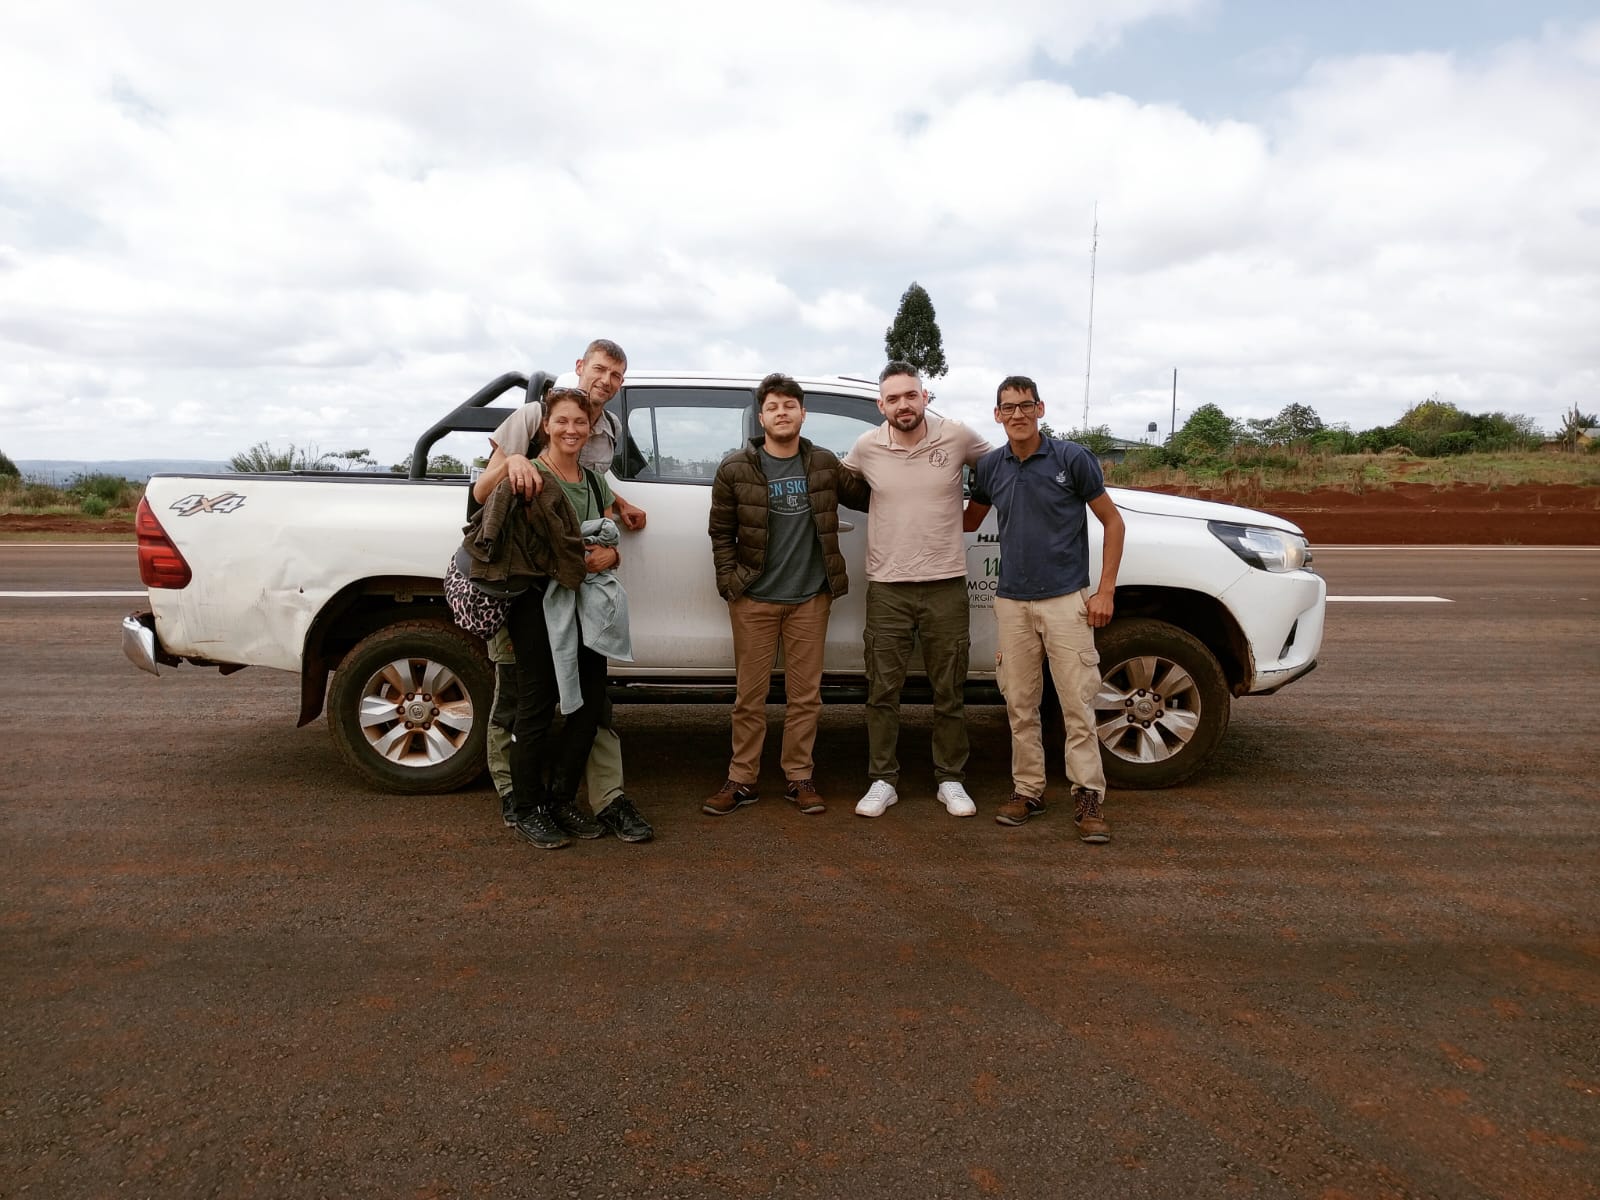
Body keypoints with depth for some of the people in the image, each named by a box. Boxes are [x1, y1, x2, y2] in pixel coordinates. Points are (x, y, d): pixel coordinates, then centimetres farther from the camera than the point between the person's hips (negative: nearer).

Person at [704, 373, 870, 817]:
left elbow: (864, 496, 18)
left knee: (805, 695, 7)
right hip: (754, 600, -1)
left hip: (810, 597, 2)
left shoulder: (825, 463, 6)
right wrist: (731, 581, -4)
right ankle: (741, 780, 16)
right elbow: (721, 533, 3)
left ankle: (800, 777, 19)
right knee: (750, 696, 5)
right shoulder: (735, 469, -1)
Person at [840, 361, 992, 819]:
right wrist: (882, 510, 7)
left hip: (945, 585, 0)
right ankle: (883, 781, 18)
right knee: (882, 691, 6)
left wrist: (974, 516, 11)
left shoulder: (957, 437, -5)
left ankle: (951, 780, 23)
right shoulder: (866, 447, -3)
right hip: (886, 588, 1)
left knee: (949, 693, 9)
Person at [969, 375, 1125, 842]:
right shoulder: (989, 467, 6)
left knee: (1078, 704, -2)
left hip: (1066, 600, -3)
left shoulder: (1072, 458, -5)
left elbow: (1112, 521, 0)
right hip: (1011, 603, 4)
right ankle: (1027, 789, 20)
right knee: (1020, 705, 9)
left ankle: (1088, 796, 6)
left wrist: (1105, 591, -6)